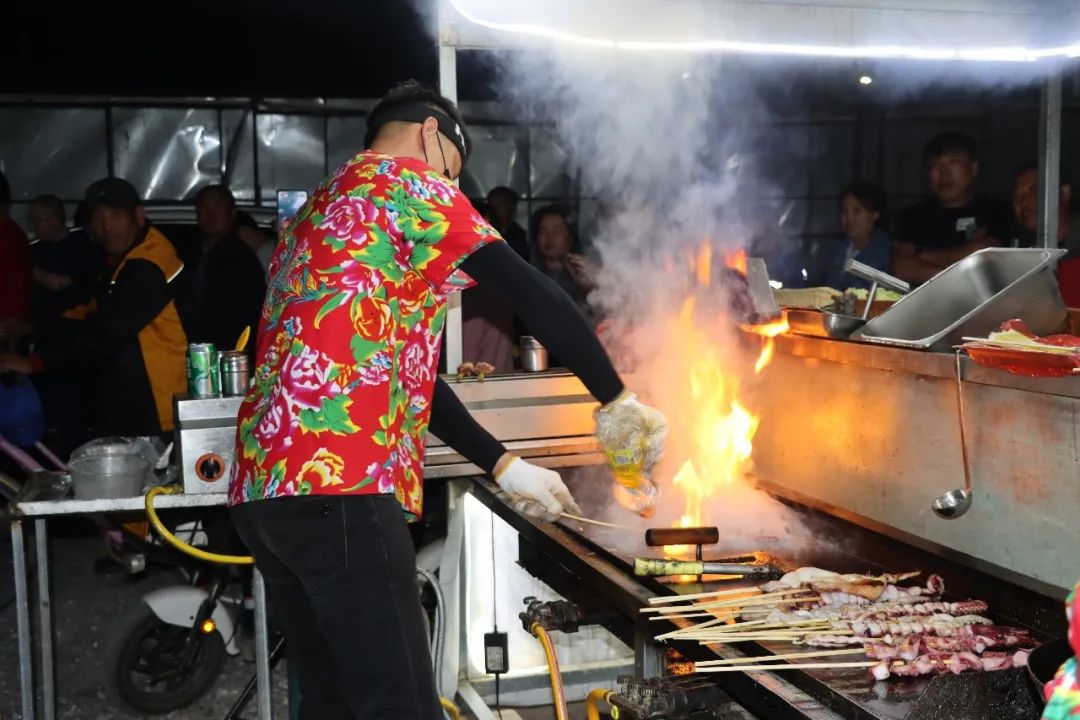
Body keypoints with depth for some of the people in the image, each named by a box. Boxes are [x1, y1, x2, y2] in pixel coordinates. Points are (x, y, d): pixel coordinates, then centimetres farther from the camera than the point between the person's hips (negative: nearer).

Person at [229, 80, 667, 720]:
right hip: (338, 488, -10)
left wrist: (503, 466, 26)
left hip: (265, 487, 10)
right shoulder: (408, 183, 2)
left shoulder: (319, 210, 28)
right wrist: (618, 402, 6)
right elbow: (535, 296, -6)